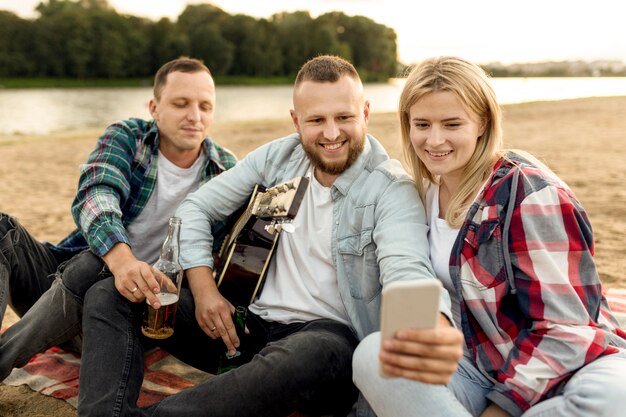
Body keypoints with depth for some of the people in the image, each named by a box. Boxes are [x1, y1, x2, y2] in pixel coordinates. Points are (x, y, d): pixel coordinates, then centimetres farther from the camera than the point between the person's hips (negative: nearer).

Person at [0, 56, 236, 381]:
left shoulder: (226, 172, -1)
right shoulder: (126, 137, -2)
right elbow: (94, 195, -23)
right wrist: (122, 259, -45)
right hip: (60, 277, 2)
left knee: (93, 267, -34)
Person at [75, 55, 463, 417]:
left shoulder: (391, 189, -12)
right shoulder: (280, 156, 3)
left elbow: (407, 271, -30)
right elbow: (196, 208, 8)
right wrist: (204, 287, -8)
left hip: (326, 334, -5)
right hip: (247, 317, 6)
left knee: (314, 355, -42)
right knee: (111, 296, -3)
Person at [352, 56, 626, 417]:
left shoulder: (530, 194, -16)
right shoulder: (429, 190, 4)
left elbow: (565, 330, -18)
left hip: (564, 369, -3)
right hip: (480, 369, 4)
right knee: (371, 355, -24)